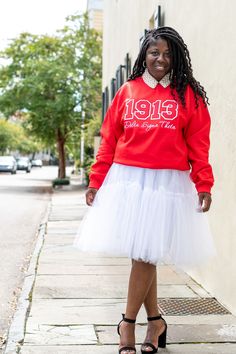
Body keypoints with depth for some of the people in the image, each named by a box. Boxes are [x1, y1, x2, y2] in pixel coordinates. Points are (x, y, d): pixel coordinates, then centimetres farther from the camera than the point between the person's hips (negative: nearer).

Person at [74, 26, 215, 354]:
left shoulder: (188, 94, 3)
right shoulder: (128, 91, 8)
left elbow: (199, 144, 0)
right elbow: (109, 140, 9)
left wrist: (204, 185, -7)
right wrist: (96, 181, 6)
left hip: (168, 183, -2)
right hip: (127, 180, 2)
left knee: (145, 255, -3)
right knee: (140, 255, 5)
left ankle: (128, 324, 13)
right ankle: (155, 321, 21)